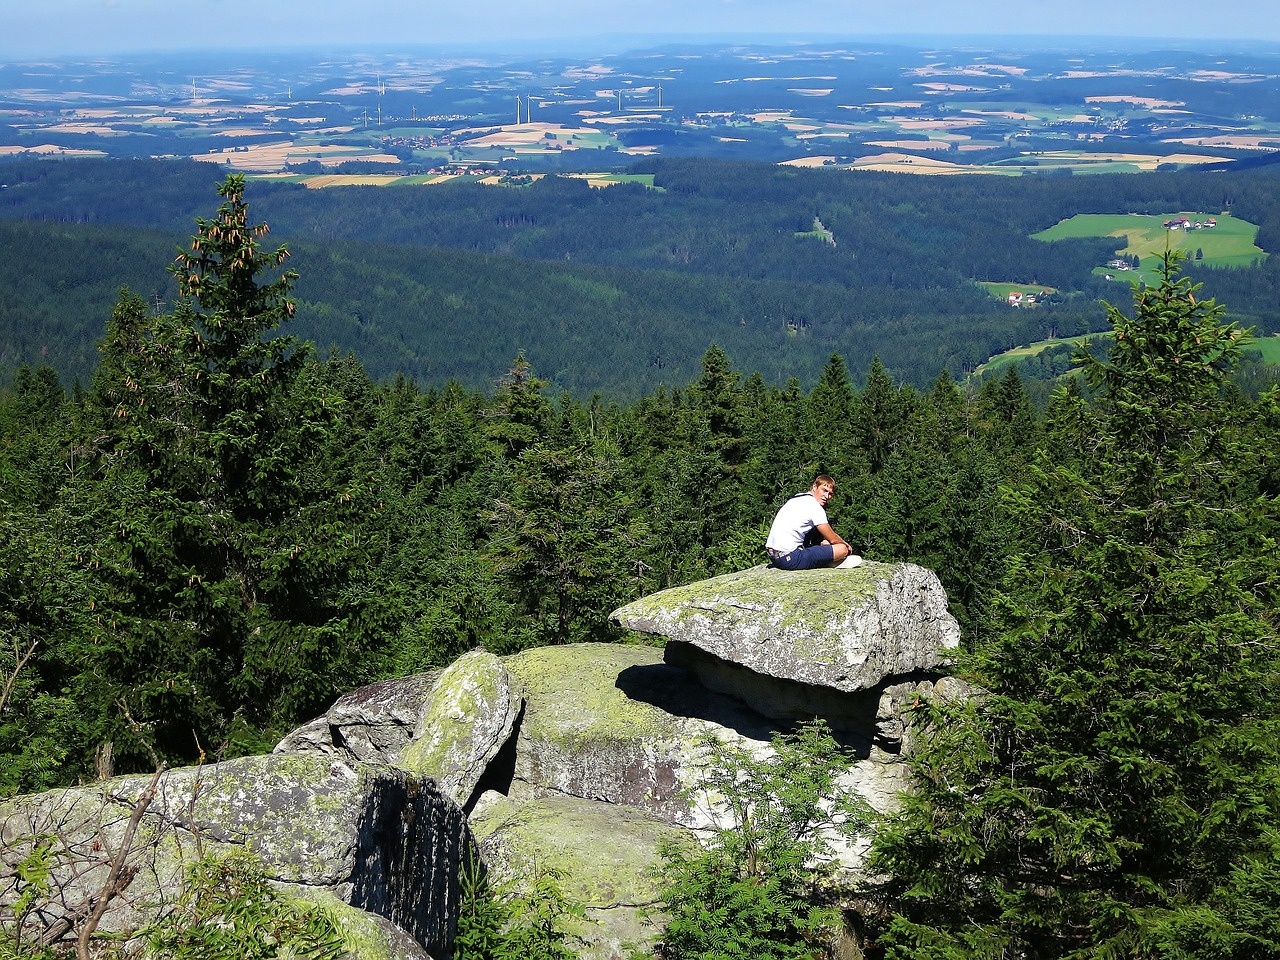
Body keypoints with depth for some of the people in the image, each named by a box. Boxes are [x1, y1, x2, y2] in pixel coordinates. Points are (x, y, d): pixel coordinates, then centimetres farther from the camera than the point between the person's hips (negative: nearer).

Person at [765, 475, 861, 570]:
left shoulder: (798, 498, 18)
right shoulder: (814, 507, -9)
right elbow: (833, 539, -1)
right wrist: (846, 545, 18)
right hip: (789, 558, -10)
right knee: (843, 549, -11)